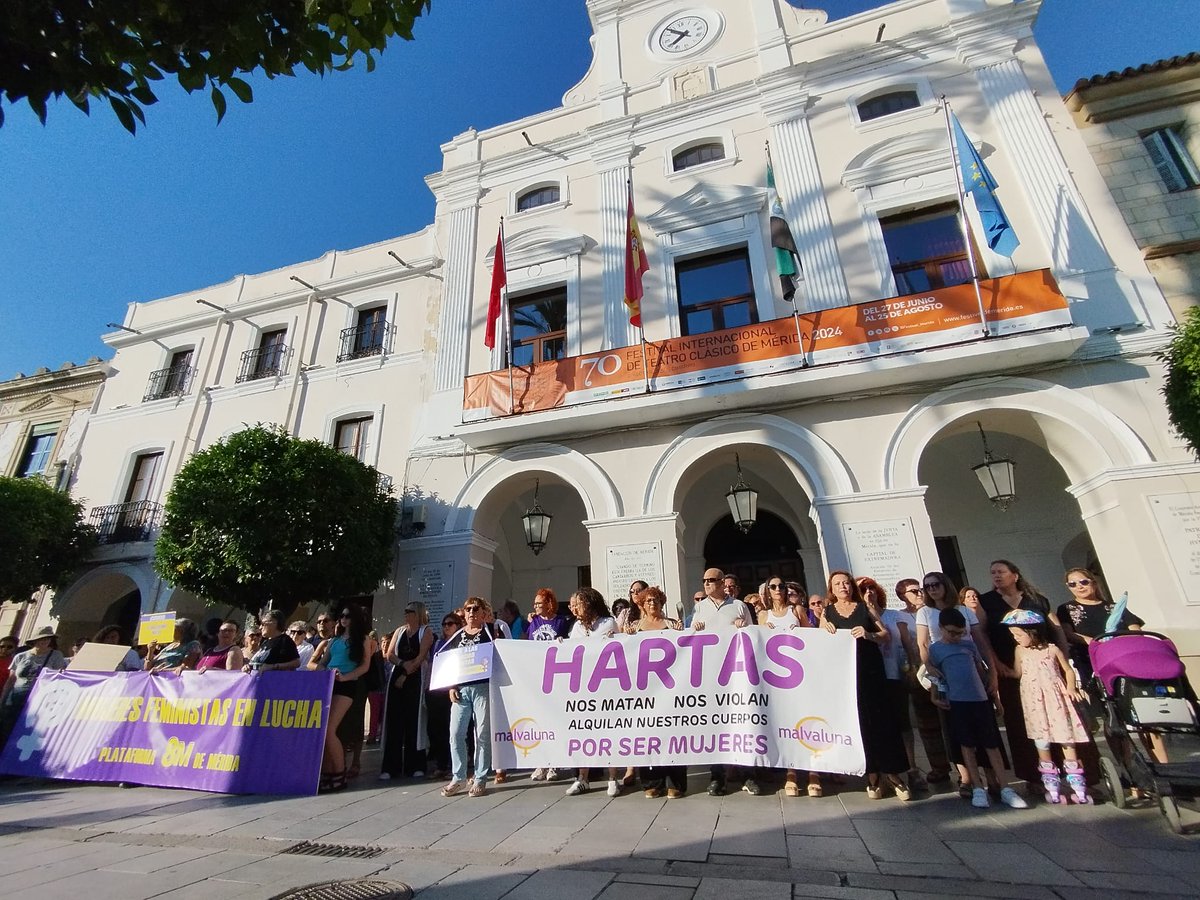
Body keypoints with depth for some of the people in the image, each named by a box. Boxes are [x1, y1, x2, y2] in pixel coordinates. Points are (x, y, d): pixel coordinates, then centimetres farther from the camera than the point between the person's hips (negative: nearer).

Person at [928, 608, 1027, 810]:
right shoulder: (935, 648, 2)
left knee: (992, 744, 7)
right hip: (957, 702, -2)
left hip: (981, 699, 3)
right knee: (967, 745, 4)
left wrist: (994, 692, 13)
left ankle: (1005, 789, 14)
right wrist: (934, 697, -3)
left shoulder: (969, 645, 9)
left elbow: (981, 670, 16)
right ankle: (978, 789, 11)